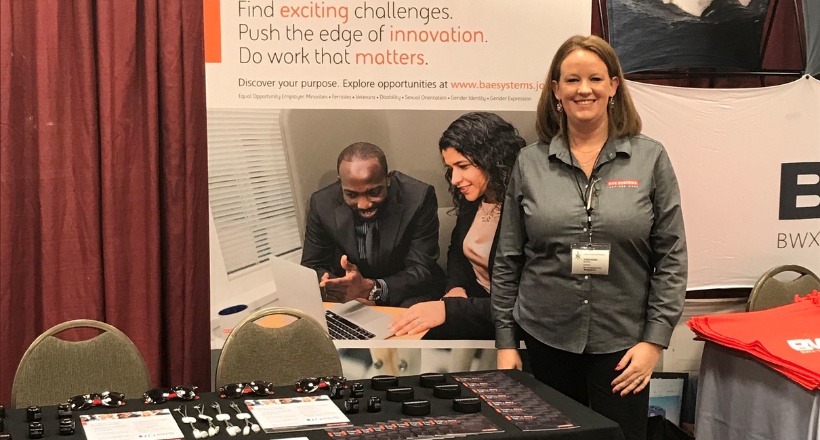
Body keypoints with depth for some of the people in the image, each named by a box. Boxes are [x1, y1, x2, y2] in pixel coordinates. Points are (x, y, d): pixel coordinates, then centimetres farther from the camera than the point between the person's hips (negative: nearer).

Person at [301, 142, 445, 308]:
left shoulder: (419, 198, -19)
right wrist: (342, 291, -27)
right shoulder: (323, 204, -12)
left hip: (406, 298, -3)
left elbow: (422, 271, -18)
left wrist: (371, 288, -36)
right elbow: (312, 266, -4)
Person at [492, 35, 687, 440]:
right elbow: (507, 260, 5)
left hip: (621, 344, -1)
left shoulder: (650, 159, -1)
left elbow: (671, 258, -1)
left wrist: (655, 339, -7)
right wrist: (505, 341, 3)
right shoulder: (530, 163, 2)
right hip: (546, 340, 1)